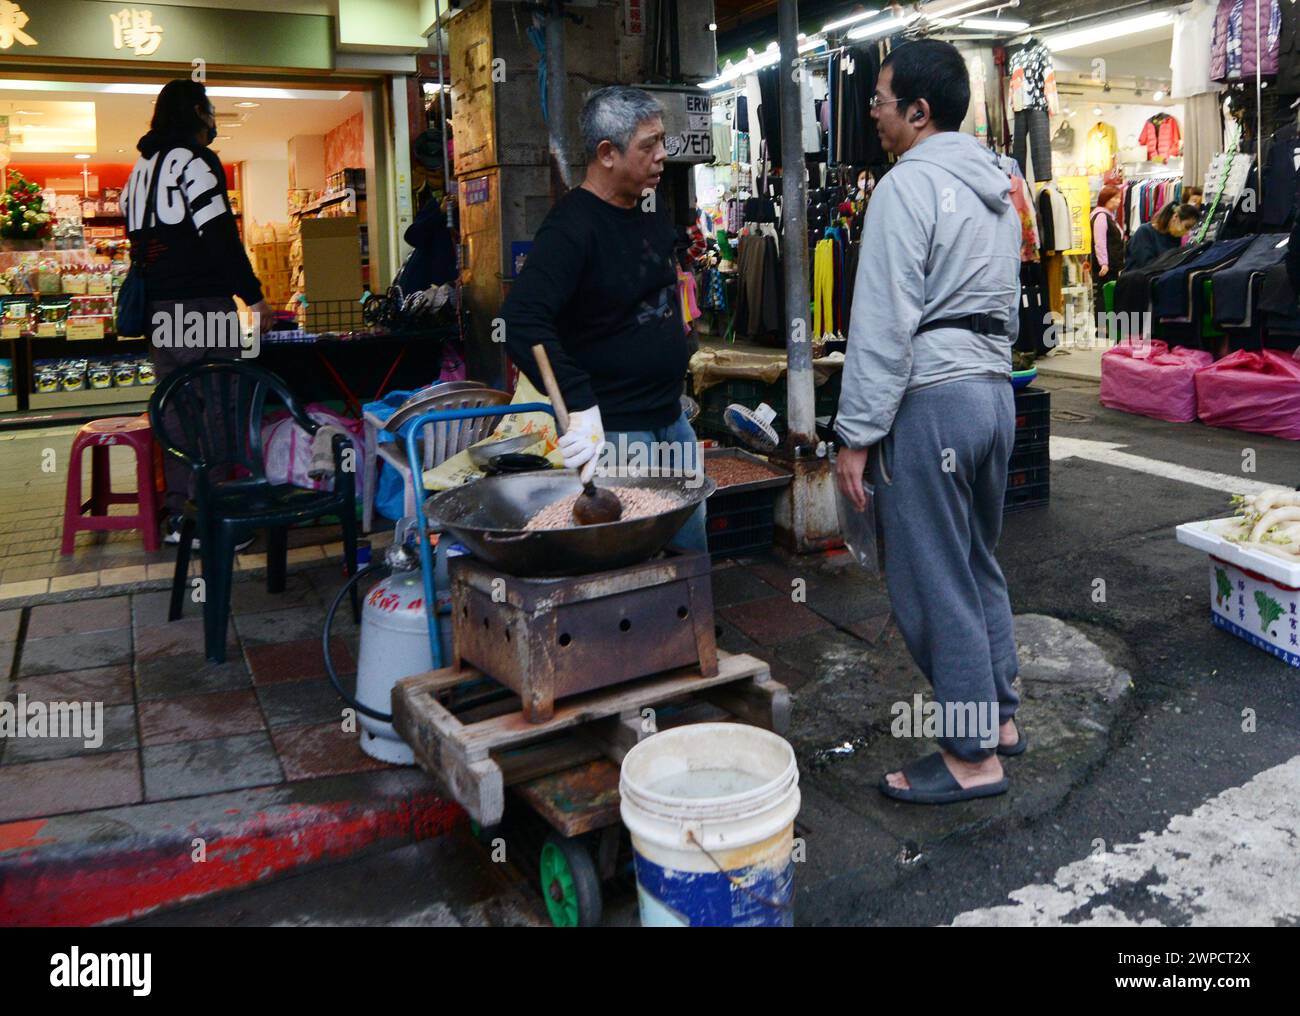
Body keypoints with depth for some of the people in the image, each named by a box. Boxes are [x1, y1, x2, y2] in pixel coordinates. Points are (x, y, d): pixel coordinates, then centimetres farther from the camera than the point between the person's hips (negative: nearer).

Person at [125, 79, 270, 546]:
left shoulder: (142, 166, 20)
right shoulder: (195, 160, -7)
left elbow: (139, 237, 23)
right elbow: (220, 234, -15)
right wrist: (253, 294, -11)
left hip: (158, 307, 9)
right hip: (202, 305, -9)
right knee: (215, 410, -6)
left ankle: (177, 515, 15)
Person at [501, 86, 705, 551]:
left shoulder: (651, 213, 9)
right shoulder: (572, 227, -19)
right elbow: (522, 321, -31)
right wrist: (579, 405, -38)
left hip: (672, 420, 9)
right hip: (612, 430, -9)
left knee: (692, 553, 17)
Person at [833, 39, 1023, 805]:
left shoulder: (909, 185, -12)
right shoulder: (996, 187, 16)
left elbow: (883, 324, -18)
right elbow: (1009, 307, 19)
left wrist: (856, 435, -15)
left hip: (929, 401, -9)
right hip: (994, 390, 9)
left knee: (935, 584, 0)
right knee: (979, 567, 19)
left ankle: (973, 758, 10)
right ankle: (1000, 718, 30)